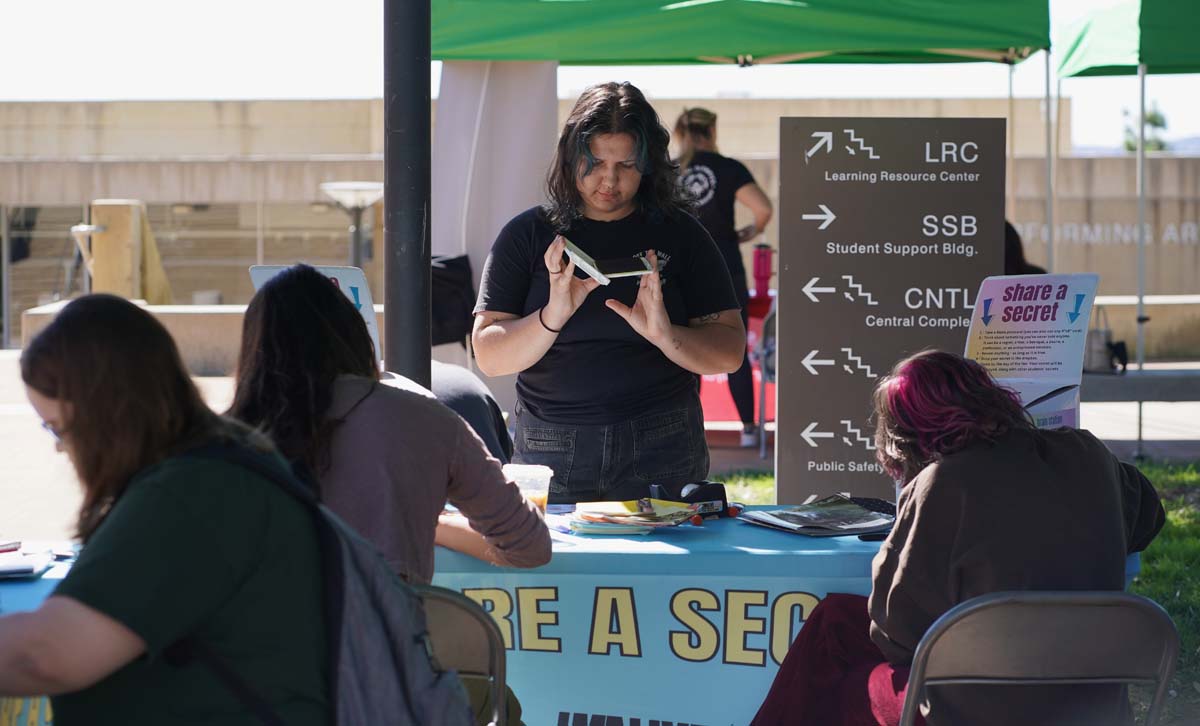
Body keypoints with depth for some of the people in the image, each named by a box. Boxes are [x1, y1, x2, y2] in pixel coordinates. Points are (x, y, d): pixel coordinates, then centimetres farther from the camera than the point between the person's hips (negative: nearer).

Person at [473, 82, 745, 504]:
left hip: (659, 450, 0)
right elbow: (489, 358, -3)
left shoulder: (678, 235, 4)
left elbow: (730, 353, 0)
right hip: (549, 451, 0)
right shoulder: (528, 235, 4)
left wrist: (665, 335, -19)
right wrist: (553, 316, -19)